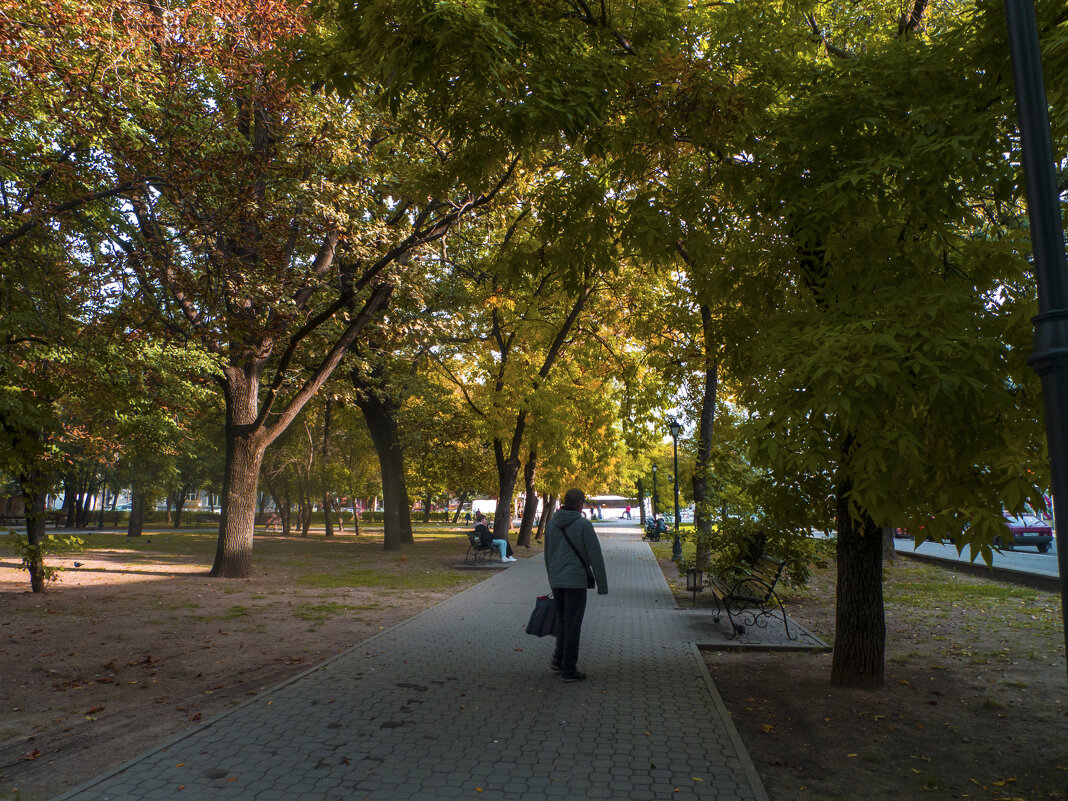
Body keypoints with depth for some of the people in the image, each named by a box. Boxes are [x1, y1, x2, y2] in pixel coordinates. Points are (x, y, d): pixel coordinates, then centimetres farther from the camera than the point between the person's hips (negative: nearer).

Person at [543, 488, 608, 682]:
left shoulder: (551, 524, 7)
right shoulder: (584, 524, -10)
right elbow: (595, 556, -11)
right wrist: (602, 585, -5)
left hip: (556, 581, 5)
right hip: (575, 581, -5)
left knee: (563, 620, 21)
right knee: (573, 624, 1)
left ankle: (559, 659, 16)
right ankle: (569, 669, 7)